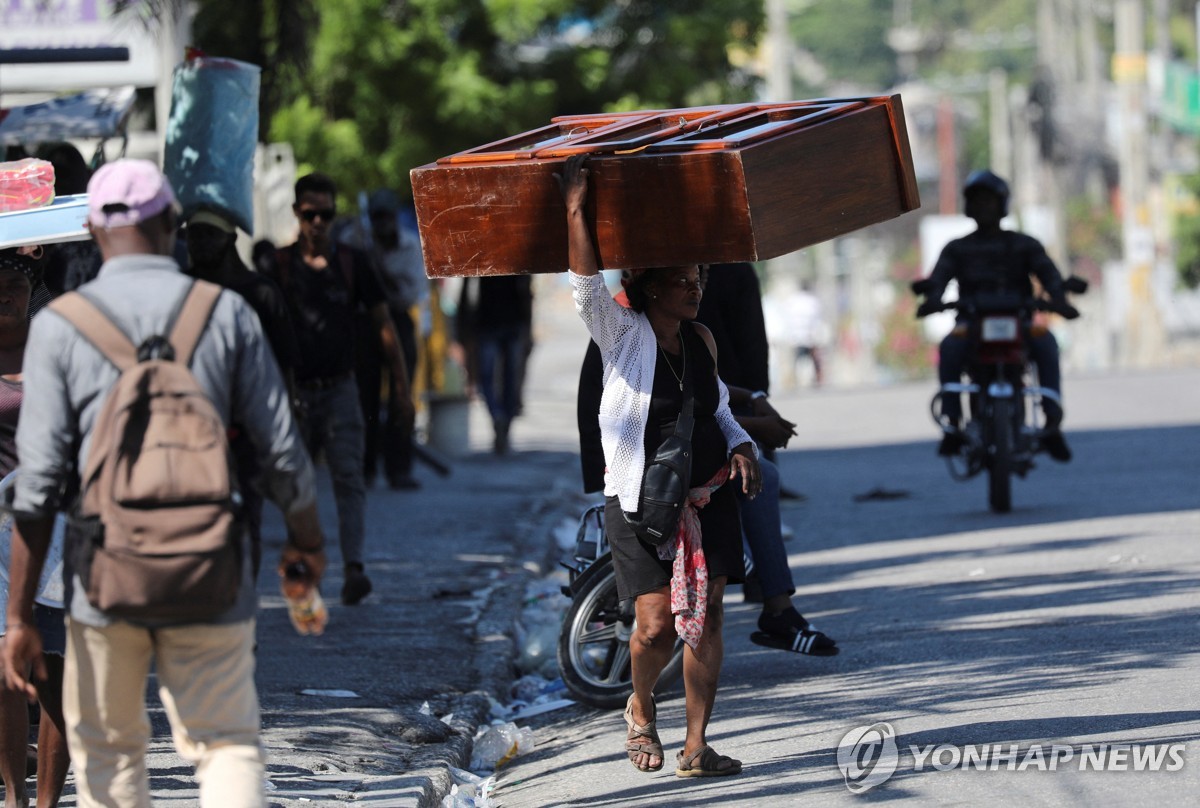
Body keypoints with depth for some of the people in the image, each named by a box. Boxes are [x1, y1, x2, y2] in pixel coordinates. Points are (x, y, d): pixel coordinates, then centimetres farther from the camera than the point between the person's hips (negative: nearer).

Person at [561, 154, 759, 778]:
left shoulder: (701, 341, 8)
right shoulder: (623, 334, -7)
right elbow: (586, 280, -23)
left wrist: (740, 448, 0)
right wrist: (577, 204, -28)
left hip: (708, 498, 4)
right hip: (639, 502, -4)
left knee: (705, 618, -3)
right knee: (656, 626, -9)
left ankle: (696, 747, 3)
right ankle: (641, 708, 24)